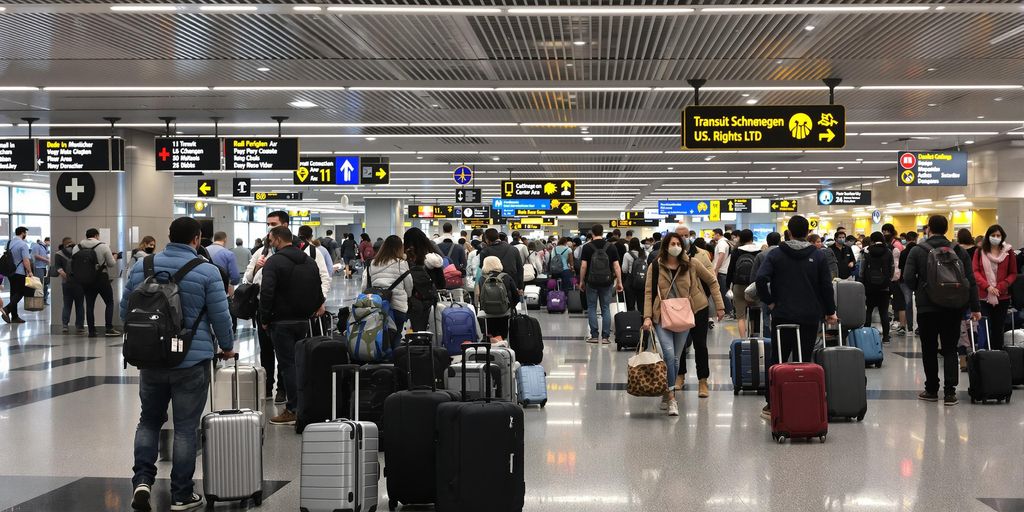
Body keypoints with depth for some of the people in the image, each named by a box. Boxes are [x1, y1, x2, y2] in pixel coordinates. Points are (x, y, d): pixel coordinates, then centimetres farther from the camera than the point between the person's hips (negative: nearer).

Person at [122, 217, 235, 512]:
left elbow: (125, 310, 11)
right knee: (186, 428, 4)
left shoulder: (141, 268, 3)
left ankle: (143, 479, 4)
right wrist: (227, 347, 11)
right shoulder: (207, 272, -9)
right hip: (192, 360, -3)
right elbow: (220, 317, -6)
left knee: (149, 420, 19)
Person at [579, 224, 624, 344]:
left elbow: (583, 266, -7)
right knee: (606, 309, 6)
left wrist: (581, 281, 2)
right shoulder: (611, 247, 1)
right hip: (607, 282, 2)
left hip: (591, 282, -1)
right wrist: (619, 282, 3)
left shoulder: (587, 247, -4)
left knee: (592, 308, 7)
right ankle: (605, 336, 3)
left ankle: (594, 336, 3)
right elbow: (616, 266, -2)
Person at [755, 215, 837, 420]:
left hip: (782, 316, 0)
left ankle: (771, 405, 8)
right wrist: (830, 312, 11)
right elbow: (826, 286, 1)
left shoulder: (775, 254, -1)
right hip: (810, 317, 0)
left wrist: (769, 302, -3)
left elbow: (761, 278, -15)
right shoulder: (818, 255, 1)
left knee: (777, 360, 8)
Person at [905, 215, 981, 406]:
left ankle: (931, 390, 15)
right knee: (950, 350, 5)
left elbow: (908, 279, -11)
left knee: (929, 350, 9)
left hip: (927, 307, -2)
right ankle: (950, 392, -2)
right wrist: (975, 307, 5)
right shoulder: (959, 251, 2)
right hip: (953, 308, 2)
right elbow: (971, 281, 1)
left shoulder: (917, 251, -5)